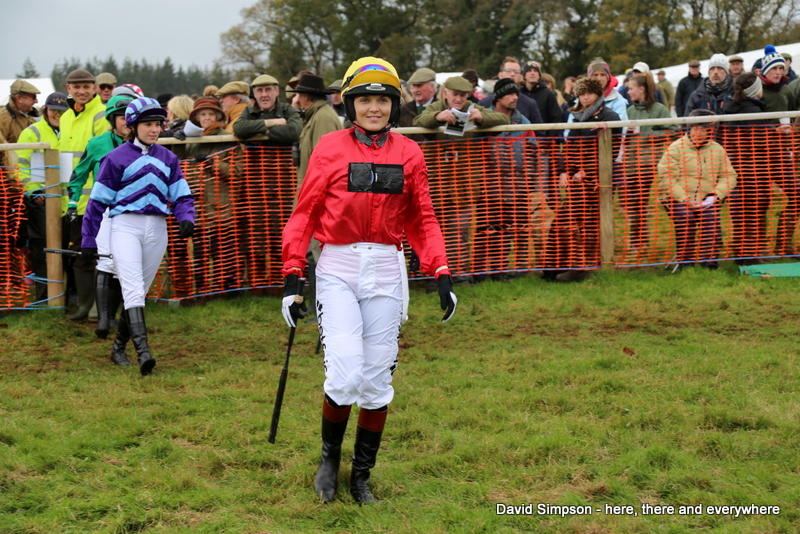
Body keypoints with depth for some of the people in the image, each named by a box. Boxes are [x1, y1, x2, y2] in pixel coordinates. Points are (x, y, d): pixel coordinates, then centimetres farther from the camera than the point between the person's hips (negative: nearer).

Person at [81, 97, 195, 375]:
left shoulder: (168, 158, 14)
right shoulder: (117, 157, 1)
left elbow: (181, 195, 12)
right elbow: (99, 200, 4)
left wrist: (186, 218, -10)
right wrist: (88, 239, 3)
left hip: (157, 229, 5)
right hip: (126, 226, -4)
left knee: (140, 291, 7)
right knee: (133, 288, -18)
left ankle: (119, 347, 22)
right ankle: (143, 351, -30)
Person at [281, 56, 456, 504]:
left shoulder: (409, 153, 7)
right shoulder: (330, 149, 0)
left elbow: (422, 220, 10)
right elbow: (305, 215, 1)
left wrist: (442, 274, -1)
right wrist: (292, 277, -6)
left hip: (386, 271, 3)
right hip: (338, 270, -3)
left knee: (377, 380, 5)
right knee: (345, 372, -14)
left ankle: (362, 476, 20)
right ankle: (330, 458, 12)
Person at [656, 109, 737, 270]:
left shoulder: (717, 150, 13)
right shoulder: (676, 148, 1)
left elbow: (729, 176, 8)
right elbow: (666, 178, -7)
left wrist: (714, 196, -9)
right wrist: (684, 199, -17)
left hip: (707, 201, 2)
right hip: (678, 198, -2)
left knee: (711, 217, -26)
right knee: (685, 217, -31)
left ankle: (709, 260, -21)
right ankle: (684, 261, -22)